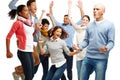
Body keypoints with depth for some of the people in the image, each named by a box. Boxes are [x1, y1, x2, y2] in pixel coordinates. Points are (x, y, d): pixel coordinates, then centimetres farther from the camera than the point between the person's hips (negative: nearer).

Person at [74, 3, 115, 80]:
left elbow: (111, 41, -7)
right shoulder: (89, 25, 13)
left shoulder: (109, 24, -2)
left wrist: (106, 48, -28)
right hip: (88, 57, 5)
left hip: (101, 59, -5)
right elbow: (86, 40, 15)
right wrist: (80, 47, -4)